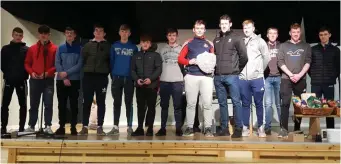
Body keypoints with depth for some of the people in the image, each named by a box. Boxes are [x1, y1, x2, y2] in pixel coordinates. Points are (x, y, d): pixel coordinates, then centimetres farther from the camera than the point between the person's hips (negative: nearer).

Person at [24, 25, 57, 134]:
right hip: (34, 80, 3)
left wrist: (48, 73, -15)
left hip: (48, 80, -3)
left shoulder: (54, 49, 1)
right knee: (33, 104, 9)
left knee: (48, 104, -7)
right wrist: (31, 72, -7)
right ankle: (31, 126, 17)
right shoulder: (32, 49, 9)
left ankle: (48, 126, -5)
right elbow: (27, 63, 10)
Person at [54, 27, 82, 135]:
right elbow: (57, 64, 1)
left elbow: (79, 65, -5)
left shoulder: (79, 48, 3)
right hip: (61, 80, 2)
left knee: (74, 104, 1)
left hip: (75, 80, -1)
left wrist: (67, 73, -14)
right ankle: (61, 127, 11)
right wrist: (64, 78, -10)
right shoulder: (60, 48, 8)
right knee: (61, 105, 4)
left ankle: (73, 127, 7)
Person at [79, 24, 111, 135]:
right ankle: (85, 126, 9)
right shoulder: (88, 45, 10)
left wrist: (108, 72, -5)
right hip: (88, 76, 1)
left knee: (101, 102, 3)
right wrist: (85, 70, -1)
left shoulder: (108, 46, 6)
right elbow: (82, 59, 6)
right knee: (87, 102, 3)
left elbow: (111, 61, 2)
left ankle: (100, 127, 8)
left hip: (102, 77, -1)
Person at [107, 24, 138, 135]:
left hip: (129, 78, -1)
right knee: (117, 103, 4)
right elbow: (111, 61, 5)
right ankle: (115, 127, 9)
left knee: (128, 103, 2)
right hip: (117, 78, 1)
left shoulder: (133, 47, 6)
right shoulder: (114, 46, 8)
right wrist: (112, 76, -2)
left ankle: (129, 127, 7)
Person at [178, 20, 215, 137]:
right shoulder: (188, 43, 10)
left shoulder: (209, 44, 14)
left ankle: (208, 128, 3)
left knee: (207, 103, -3)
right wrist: (189, 62, -10)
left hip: (206, 77, 1)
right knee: (190, 103, 2)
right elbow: (180, 58, 7)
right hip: (191, 76, 0)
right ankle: (189, 127, 8)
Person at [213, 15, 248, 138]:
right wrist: (216, 69, 9)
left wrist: (238, 69, 3)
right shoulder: (216, 40, 16)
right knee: (222, 103, 8)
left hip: (232, 76, -5)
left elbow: (244, 56, -2)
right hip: (218, 77, 5)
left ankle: (238, 128, 2)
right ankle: (224, 128, 13)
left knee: (236, 102, -3)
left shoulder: (236, 38, 1)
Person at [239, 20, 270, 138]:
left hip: (257, 78, -1)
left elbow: (266, 58, 6)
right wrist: (238, 70, 5)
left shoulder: (260, 41, 2)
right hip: (243, 79, 1)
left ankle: (261, 128, 15)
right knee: (245, 104, 9)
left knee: (259, 104, 5)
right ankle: (245, 128, 17)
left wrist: (260, 70, 10)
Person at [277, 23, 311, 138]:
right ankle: (284, 129, -5)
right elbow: (280, 62, 0)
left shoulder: (306, 46, 10)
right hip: (286, 79, -1)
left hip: (301, 79, 1)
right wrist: (291, 75, -10)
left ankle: (297, 128, 13)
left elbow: (308, 62, 1)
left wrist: (299, 75, -12)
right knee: (285, 103, -6)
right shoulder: (283, 46, 8)